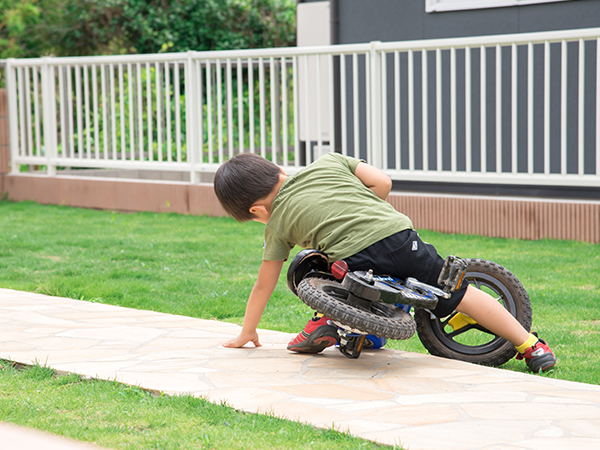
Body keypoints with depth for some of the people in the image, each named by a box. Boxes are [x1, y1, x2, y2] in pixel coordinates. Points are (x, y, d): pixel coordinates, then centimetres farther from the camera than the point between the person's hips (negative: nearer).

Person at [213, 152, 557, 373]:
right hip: (399, 234, 3)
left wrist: (247, 334, 35)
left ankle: (324, 321, 11)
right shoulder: (328, 162, 24)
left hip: (355, 263, -3)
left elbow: (264, 284, 24)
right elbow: (383, 182, 21)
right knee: (456, 291, 17)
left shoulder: (277, 224, 18)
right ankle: (530, 345, 14)